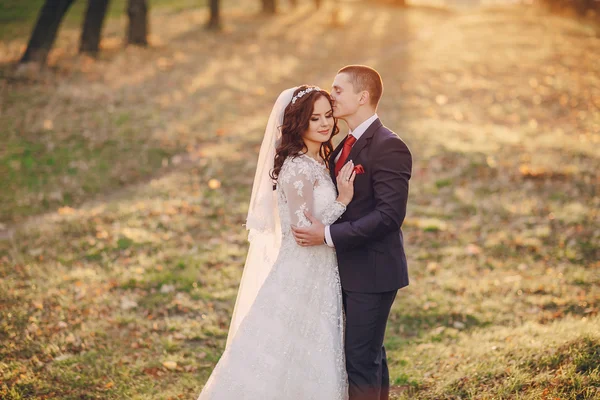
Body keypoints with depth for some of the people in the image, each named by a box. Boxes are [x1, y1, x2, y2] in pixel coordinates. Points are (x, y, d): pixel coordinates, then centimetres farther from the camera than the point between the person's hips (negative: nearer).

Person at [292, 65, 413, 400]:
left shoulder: (388, 147, -17)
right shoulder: (347, 145, 13)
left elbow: (390, 214, -23)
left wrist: (328, 234, -23)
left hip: (373, 271, -9)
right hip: (353, 269, 9)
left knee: (360, 359, -4)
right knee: (371, 355, 19)